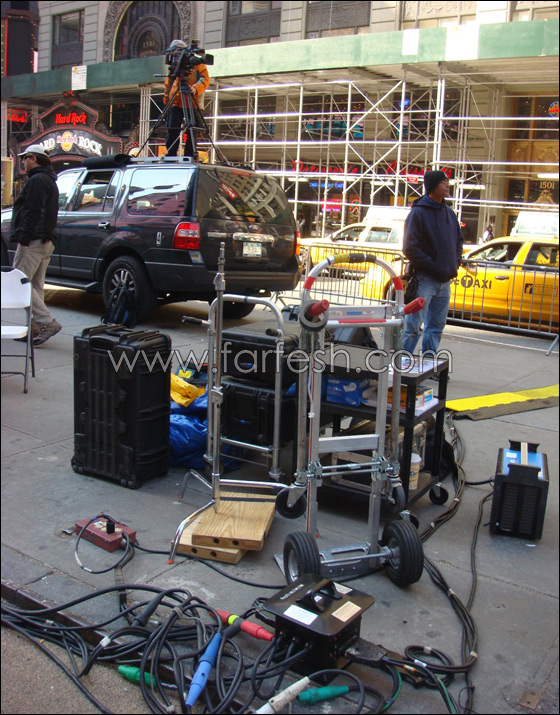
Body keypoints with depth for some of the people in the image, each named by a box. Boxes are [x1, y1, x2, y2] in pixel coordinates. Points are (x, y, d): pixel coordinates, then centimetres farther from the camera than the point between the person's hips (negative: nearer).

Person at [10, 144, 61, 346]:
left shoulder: (37, 180, -10)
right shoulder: (49, 181, 23)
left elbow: (32, 213, -20)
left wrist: (23, 239, -23)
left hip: (33, 241, -10)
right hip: (46, 241, 10)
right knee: (35, 286, 11)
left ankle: (48, 322, -17)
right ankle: (35, 327, 13)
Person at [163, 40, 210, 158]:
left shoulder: (197, 63, 8)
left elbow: (205, 79, -3)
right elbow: (168, 85, 25)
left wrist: (195, 88, -21)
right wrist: (166, 102, 17)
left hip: (192, 104, -3)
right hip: (175, 103, 3)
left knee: (192, 134, -3)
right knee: (172, 132, -7)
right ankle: (170, 157, -3)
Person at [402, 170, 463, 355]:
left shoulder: (449, 212, 14)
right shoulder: (418, 212, -9)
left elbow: (458, 240, 23)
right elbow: (410, 248, -14)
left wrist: (455, 263, 7)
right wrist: (432, 266, -17)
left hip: (445, 280, 8)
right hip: (425, 279, -7)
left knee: (437, 326, 13)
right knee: (413, 327, -7)